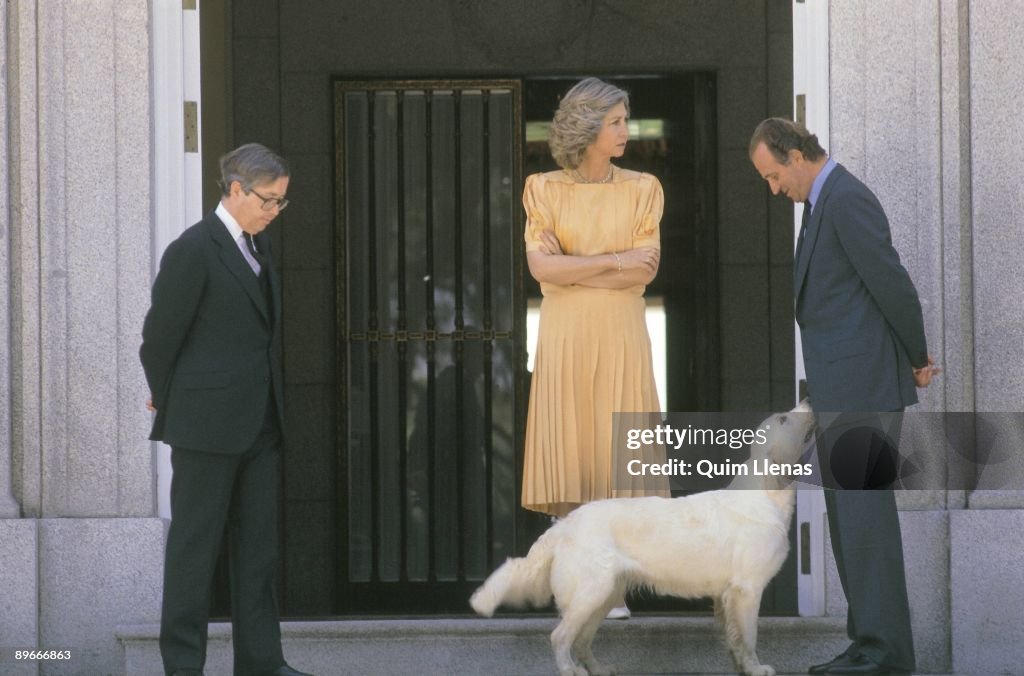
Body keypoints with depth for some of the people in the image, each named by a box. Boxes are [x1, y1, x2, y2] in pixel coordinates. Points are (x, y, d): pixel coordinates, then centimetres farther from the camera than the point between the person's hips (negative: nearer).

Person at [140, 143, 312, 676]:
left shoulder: (258, 243, 13)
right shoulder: (193, 251, -13)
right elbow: (159, 336, -8)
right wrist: (167, 401, 5)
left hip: (259, 422, 8)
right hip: (207, 422, -8)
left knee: (258, 542, 7)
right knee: (194, 544, -1)